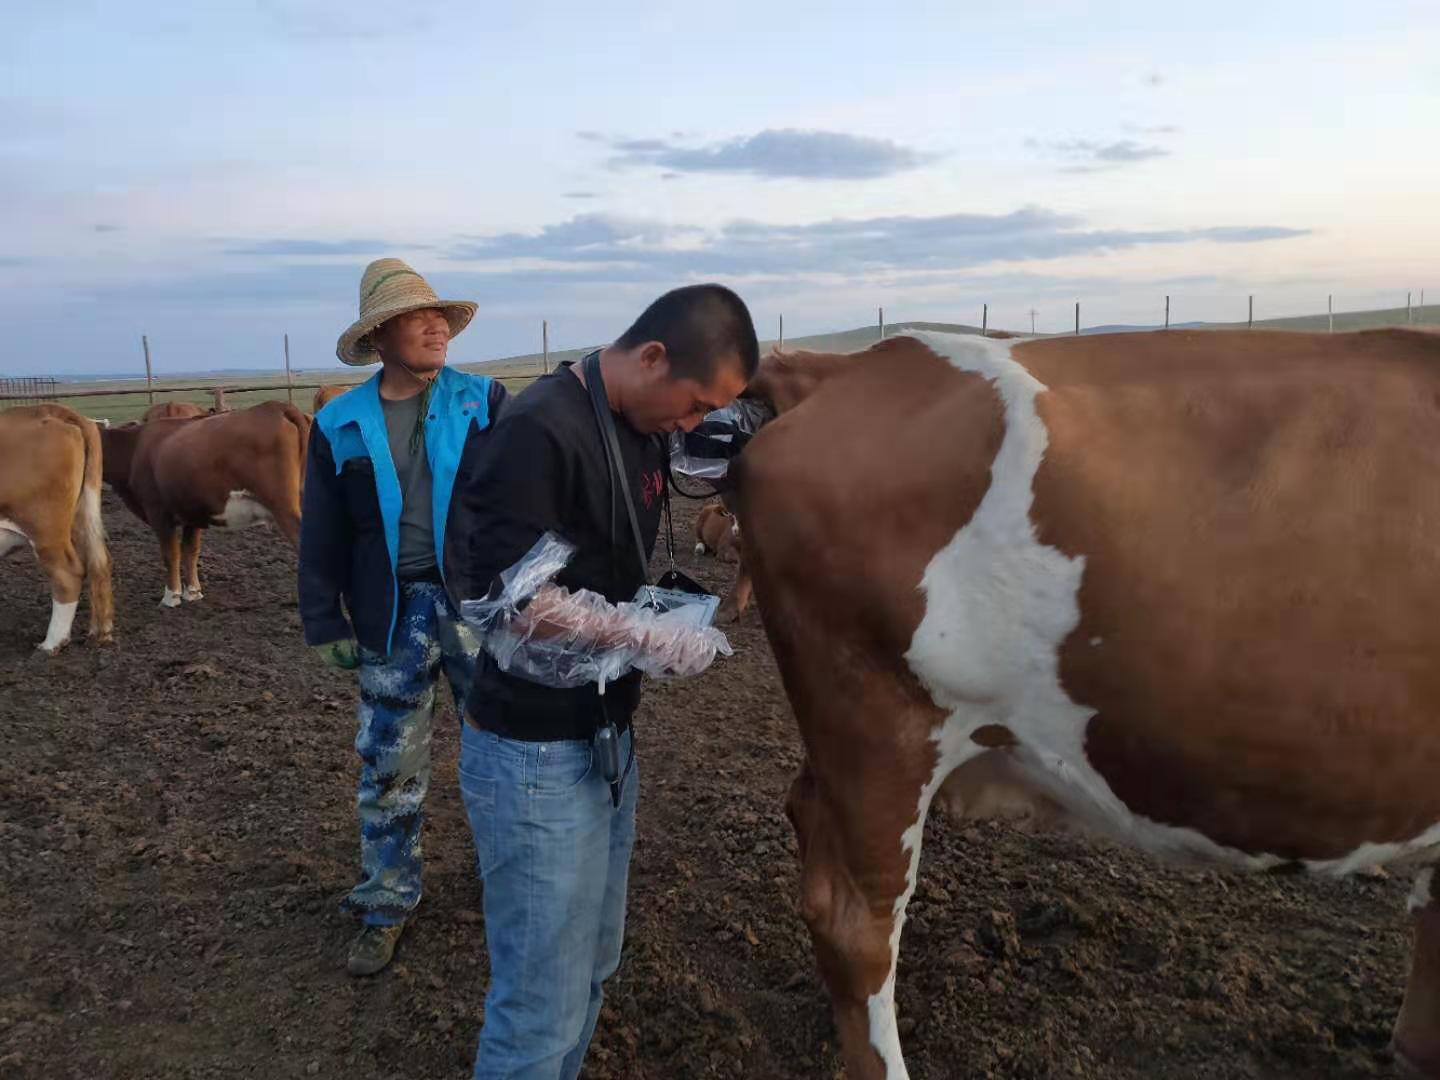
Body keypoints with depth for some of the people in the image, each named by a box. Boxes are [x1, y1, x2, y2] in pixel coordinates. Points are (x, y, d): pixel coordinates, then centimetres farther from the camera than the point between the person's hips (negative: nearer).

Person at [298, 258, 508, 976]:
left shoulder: (485, 400, -2)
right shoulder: (340, 424, 2)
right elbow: (321, 535, 6)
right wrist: (325, 623, 4)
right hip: (391, 616, 1)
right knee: (389, 768, 11)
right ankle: (385, 905, 30)